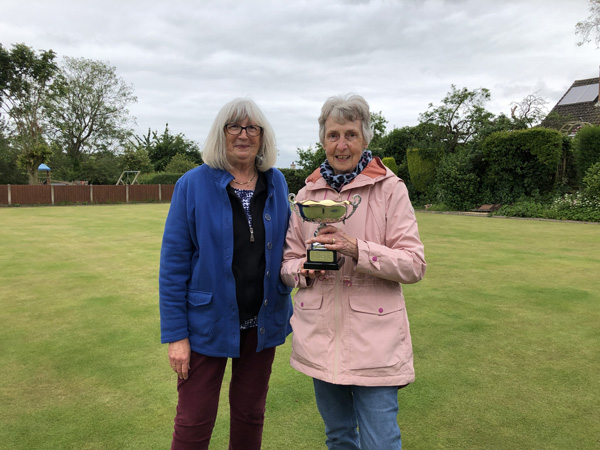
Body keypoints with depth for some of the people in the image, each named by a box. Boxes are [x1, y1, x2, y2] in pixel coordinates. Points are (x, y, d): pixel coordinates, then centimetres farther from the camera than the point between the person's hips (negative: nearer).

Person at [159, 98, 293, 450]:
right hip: (208, 322, -3)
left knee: (250, 414, 20)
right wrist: (175, 334, -11)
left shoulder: (277, 183, 1)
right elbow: (173, 263, -9)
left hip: (262, 322, 3)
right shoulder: (194, 184, -10)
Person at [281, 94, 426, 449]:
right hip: (320, 336, 4)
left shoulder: (390, 188, -5)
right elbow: (288, 262, 11)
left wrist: (358, 250, -23)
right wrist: (304, 268, -12)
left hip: (373, 339, -4)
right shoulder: (308, 193, 6)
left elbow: (414, 265, -9)